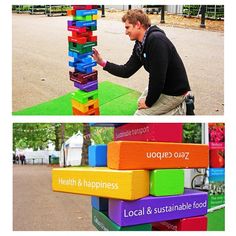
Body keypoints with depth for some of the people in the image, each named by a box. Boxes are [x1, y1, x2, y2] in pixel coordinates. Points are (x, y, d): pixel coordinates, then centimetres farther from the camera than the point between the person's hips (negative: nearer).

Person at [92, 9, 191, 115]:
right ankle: (177, 105, 21)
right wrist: (103, 62, -1)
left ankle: (180, 111, 2)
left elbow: (158, 77, -30)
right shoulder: (139, 45, 2)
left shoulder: (156, 40, -29)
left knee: (140, 115, -6)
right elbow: (126, 71, 7)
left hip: (174, 90, -10)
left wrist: (148, 103, -17)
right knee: (141, 102, 27)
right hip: (161, 86, 10)